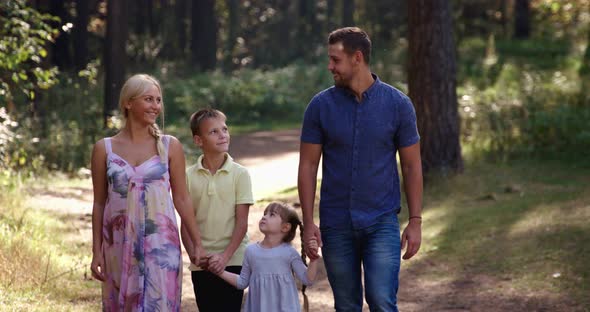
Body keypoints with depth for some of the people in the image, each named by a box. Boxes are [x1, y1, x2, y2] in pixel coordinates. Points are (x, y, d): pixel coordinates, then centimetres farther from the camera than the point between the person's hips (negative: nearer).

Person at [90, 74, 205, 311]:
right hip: (119, 245, 1)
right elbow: (99, 203, 7)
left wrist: (197, 244, 4)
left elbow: (181, 199, 5)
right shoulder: (104, 149, 4)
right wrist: (96, 251, 5)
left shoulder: (170, 146, 2)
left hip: (160, 244, -1)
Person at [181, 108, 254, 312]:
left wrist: (225, 256, -16)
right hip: (201, 264, 2)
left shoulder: (239, 174, -2)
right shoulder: (189, 176, 3)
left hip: (232, 261, -2)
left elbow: (242, 222, -5)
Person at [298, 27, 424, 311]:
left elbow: (411, 165, 2)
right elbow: (308, 166, 2)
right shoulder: (320, 106, 0)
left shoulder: (397, 104, -3)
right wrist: (308, 223, -5)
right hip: (336, 224, 2)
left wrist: (415, 221, -2)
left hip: (382, 223, -2)